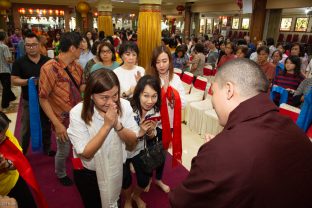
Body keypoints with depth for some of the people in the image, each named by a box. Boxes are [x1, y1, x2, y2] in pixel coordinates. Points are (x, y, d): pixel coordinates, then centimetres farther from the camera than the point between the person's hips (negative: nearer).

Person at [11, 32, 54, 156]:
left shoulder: (47, 61, -1)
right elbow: (14, 80, -7)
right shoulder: (19, 62, -5)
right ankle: (21, 152, 29)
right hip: (29, 100, -2)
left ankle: (47, 149, 34)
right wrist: (28, 81, -23)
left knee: (46, 125, 16)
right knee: (26, 127, 11)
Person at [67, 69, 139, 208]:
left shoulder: (124, 106, -18)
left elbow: (132, 141, -14)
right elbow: (86, 153, -27)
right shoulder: (77, 113, -26)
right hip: (88, 172, -2)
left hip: (118, 168, 3)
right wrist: (107, 125, -35)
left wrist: (117, 124, -32)